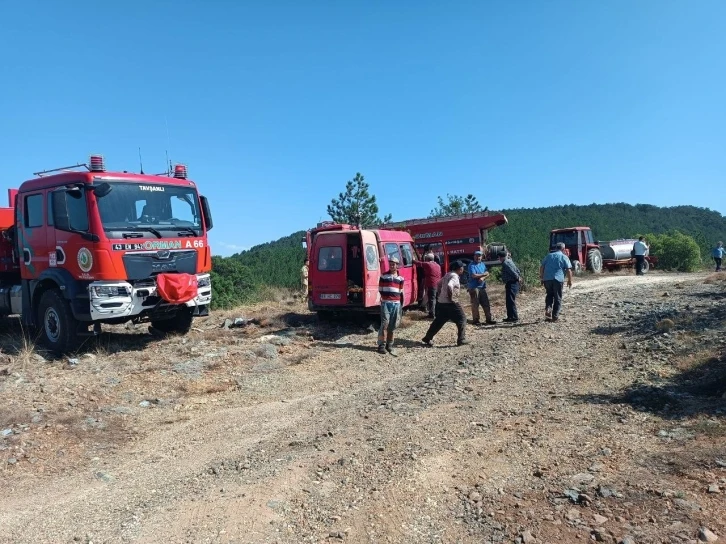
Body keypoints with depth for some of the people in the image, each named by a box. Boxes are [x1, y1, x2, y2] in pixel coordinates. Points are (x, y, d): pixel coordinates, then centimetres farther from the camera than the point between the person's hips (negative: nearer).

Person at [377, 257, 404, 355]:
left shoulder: (400, 278, 10)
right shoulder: (383, 276, 3)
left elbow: (401, 293, 13)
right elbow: (380, 290, 5)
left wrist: (401, 305, 9)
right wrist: (386, 297, -4)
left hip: (396, 304, 3)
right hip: (385, 303, -3)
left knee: (392, 325, 6)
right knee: (385, 323, -9)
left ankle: (389, 345, 16)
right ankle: (382, 345, -4)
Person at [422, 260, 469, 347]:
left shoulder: (448, 275, 13)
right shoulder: (455, 276, -15)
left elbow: (438, 284, 23)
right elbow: (449, 286, -33)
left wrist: (439, 295, 21)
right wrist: (450, 297, -22)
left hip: (441, 303, 9)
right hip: (450, 303, -9)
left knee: (438, 321, 15)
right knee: (462, 319, 5)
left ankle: (428, 338, 17)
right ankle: (461, 340, 6)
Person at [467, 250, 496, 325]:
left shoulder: (482, 264, 15)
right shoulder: (471, 265, -7)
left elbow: (487, 274, 9)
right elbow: (473, 275, -18)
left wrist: (482, 278, -13)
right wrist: (483, 274, -7)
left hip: (482, 287, 7)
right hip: (474, 287, -7)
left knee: (486, 303, 5)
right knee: (475, 304, -2)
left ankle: (489, 319, 10)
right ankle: (475, 320, 4)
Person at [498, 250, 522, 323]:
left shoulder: (505, 263, -14)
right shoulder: (509, 261, 18)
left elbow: (513, 272, -20)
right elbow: (517, 270, 20)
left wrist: (517, 278, -6)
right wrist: (519, 277, 10)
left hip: (511, 284, -11)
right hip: (514, 283, 11)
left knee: (511, 301, -9)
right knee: (509, 301, 16)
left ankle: (514, 317, -9)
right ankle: (510, 317, 23)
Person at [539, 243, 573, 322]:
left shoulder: (548, 256, 13)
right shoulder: (564, 257, 3)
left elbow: (541, 267, 12)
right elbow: (568, 270, -5)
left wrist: (541, 277, 19)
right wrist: (570, 280, 3)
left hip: (547, 279, 3)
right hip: (558, 279, -3)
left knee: (549, 294, 21)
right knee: (557, 298, 8)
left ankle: (547, 309, -1)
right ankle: (555, 316, 8)